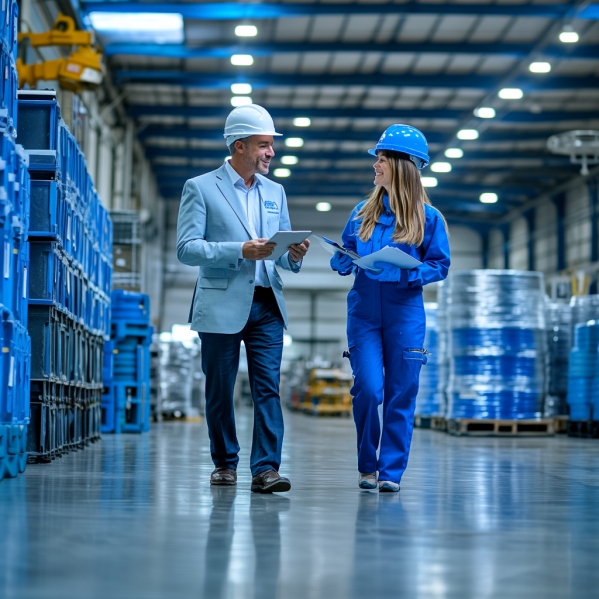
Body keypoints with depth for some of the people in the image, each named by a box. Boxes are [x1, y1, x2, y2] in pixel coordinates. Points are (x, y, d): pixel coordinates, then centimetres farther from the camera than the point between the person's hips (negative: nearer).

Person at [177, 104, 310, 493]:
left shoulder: (275, 192, 15)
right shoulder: (201, 188, 0)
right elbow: (186, 249, -9)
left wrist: (294, 255, -7)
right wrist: (240, 251, -19)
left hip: (267, 305, 3)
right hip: (222, 305, -3)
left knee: (268, 389, -6)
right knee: (220, 392, 5)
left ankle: (266, 469, -8)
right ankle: (225, 463, 20)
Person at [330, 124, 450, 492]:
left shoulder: (428, 217, 2)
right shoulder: (363, 213, 11)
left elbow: (440, 265, 1)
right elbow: (343, 258, 15)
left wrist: (403, 272, -16)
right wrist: (343, 261, -8)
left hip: (405, 315, -1)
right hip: (364, 313, 2)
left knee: (401, 394, 0)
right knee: (368, 389, -8)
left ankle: (392, 471, 8)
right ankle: (367, 466, 11)